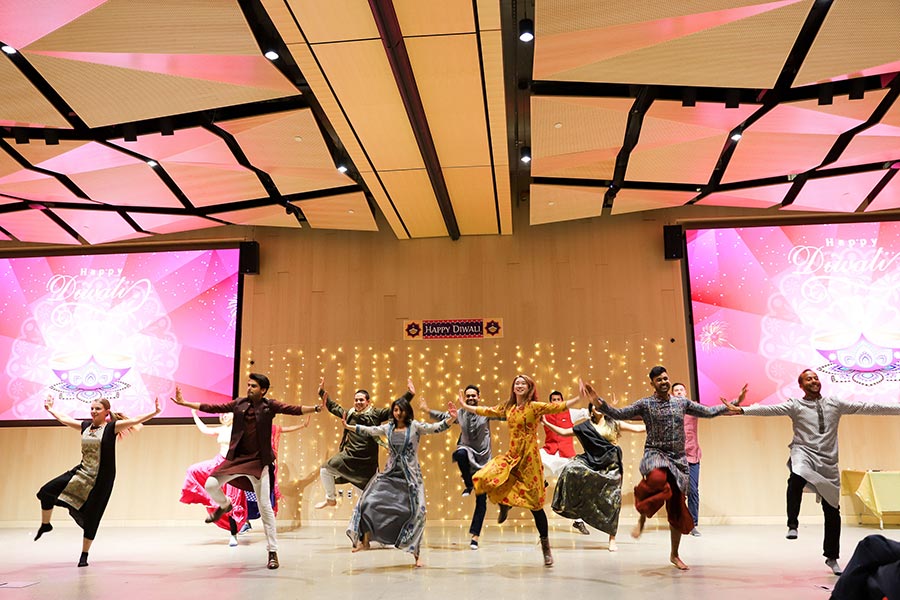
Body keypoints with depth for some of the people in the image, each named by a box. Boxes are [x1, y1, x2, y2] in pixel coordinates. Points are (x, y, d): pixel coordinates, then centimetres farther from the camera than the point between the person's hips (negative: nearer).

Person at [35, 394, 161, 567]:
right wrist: (50, 409, 33)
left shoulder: (111, 427, -10)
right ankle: (45, 525, 28)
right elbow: (64, 419, 22)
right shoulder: (85, 426, 6)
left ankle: (84, 555, 18)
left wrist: (154, 412, -34)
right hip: (81, 473, 5)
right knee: (47, 491, 2)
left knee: (91, 516, 2)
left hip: (101, 480, -5)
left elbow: (135, 420, -22)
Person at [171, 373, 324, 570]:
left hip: (258, 461, -3)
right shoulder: (239, 404, 5)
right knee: (210, 485, -8)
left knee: (265, 506, -4)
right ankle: (224, 505, 28)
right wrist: (184, 403, 8)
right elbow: (211, 408, 9)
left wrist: (316, 408, -34)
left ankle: (273, 552, 6)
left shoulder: (269, 405, -4)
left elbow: (294, 409, -17)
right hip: (236, 458, 3)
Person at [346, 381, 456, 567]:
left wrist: (451, 419, -31)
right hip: (390, 473, 3)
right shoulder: (388, 427, 6)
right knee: (370, 502, -5)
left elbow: (435, 427, -15)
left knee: (416, 512, -7)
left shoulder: (415, 426, -5)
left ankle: (416, 553, 7)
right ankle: (365, 541, 13)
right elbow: (370, 430, 17)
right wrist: (349, 426, 19)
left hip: (410, 476, -3)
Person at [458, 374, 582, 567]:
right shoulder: (508, 407, 10)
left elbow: (558, 406, -16)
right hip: (511, 457, 5)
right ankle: (504, 505, 15)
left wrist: (579, 397, -28)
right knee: (484, 479, -17)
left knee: (534, 503, -2)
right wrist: (465, 407, 28)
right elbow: (487, 411, 22)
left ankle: (546, 547, 13)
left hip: (528, 458, -4)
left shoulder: (535, 406, -6)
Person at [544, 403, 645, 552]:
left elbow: (637, 428, 9)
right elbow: (564, 432, 10)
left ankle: (612, 540, 13)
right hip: (592, 464, 0)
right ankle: (565, 505, -18)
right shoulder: (586, 427, 9)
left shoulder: (614, 424, 9)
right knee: (571, 468, -29)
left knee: (612, 503, 0)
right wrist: (547, 424, 2)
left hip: (611, 468, 0)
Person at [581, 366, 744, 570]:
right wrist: (599, 402, -22)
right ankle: (643, 515, -10)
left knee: (677, 507, 6)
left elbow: (708, 412, 17)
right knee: (657, 479, -39)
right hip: (655, 453, -4)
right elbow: (619, 414, -8)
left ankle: (674, 555, 24)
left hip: (678, 459, 4)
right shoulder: (645, 404, 0)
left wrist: (731, 406, 10)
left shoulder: (682, 402, 10)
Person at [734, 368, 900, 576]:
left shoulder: (834, 403, 11)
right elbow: (769, 410, -11)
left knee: (832, 510, 7)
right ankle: (792, 525, -26)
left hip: (828, 461, 3)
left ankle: (832, 557, 23)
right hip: (804, 453, -3)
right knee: (797, 477, -39)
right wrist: (743, 410, -26)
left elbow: (866, 407, 12)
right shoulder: (795, 405, 2)